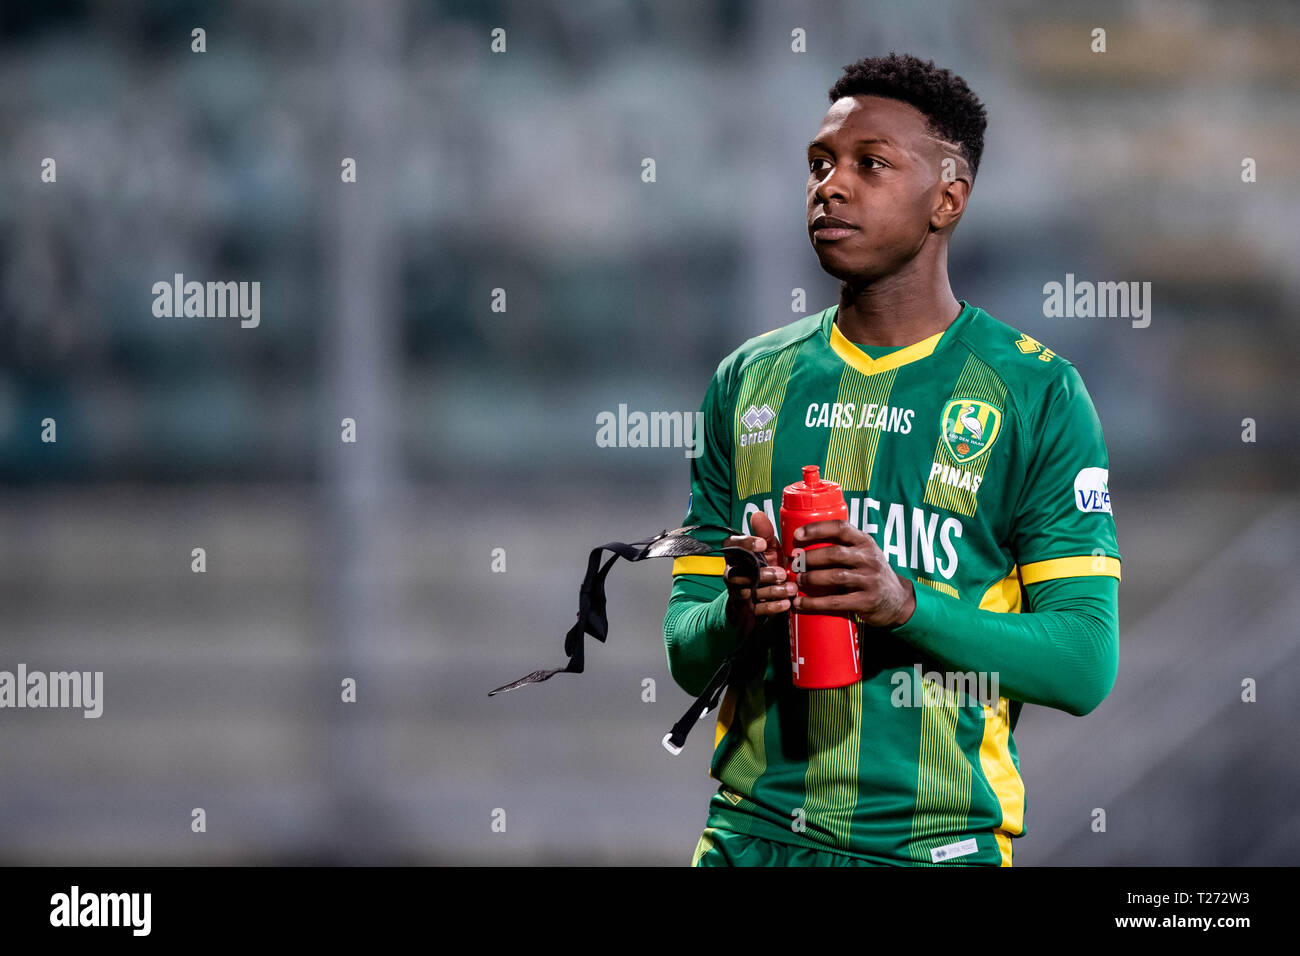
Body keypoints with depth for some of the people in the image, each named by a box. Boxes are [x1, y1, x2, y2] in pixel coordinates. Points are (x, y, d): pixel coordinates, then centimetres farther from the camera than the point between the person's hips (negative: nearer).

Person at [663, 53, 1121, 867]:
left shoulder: (1036, 394, -1)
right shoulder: (750, 381, 10)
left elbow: (1085, 663, -8)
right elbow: (686, 654, 11)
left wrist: (906, 605, -21)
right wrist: (734, 615, -12)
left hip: (935, 845, -3)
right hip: (751, 831, 3)